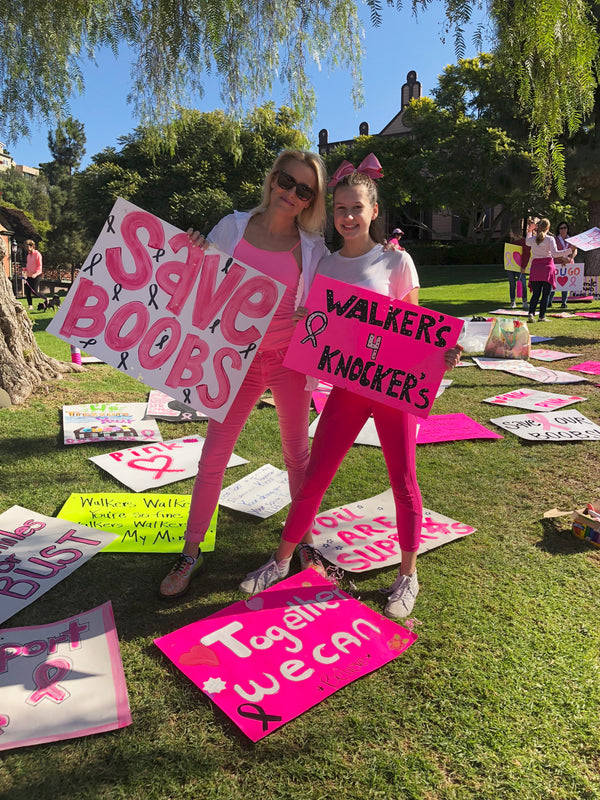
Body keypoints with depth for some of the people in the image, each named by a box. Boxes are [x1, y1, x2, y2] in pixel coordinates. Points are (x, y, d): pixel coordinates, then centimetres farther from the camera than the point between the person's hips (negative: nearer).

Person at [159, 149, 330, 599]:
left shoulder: (312, 247, 0)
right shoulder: (233, 227, 1)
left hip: (290, 360, 0)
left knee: (298, 455, 11)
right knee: (213, 457, 4)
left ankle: (304, 544, 31)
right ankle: (191, 554, 20)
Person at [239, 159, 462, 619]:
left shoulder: (396, 261, -2)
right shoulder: (325, 266, 6)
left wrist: (442, 352, -20)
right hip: (346, 385, 3)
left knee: (403, 482, 6)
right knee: (314, 479, 6)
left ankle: (408, 575, 25)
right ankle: (282, 560, 25)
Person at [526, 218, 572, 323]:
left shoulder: (532, 239, 6)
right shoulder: (550, 239, -5)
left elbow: (527, 242, 31)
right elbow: (555, 253, -16)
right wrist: (569, 250, -13)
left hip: (535, 267, 3)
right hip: (547, 267, -3)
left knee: (536, 294, 6)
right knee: (546, 294, 3)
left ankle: (531, 313, -12)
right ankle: (542, 316, 2)